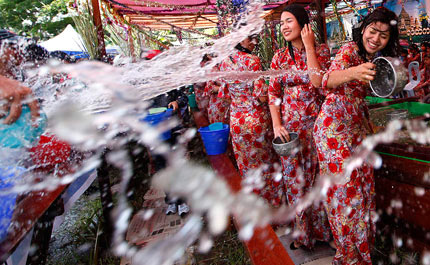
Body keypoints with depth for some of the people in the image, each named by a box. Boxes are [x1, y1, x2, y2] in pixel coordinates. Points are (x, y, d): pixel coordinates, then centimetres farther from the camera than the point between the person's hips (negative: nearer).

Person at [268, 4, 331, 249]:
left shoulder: (321, 50, -1)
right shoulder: (280, 57, 4)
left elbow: (318, 82, -18)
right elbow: (273, 93, 3)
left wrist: (309, 46, -13)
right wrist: (277, 124, -9)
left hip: (316, 123, -1)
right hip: (290, 126, 2)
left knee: (318, 175, 9)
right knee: (295, 179, 8)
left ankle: (322, 228, 31)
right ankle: (303, 231, 28)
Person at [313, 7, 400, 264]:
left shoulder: (380, 58, 10)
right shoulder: (350, 50, -12)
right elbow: (327, 81, -31)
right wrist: (353, 72, -50)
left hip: (359, 125, 7)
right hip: (335, 124, -7)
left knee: (363, 182, 8)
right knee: (344, 184, -6)